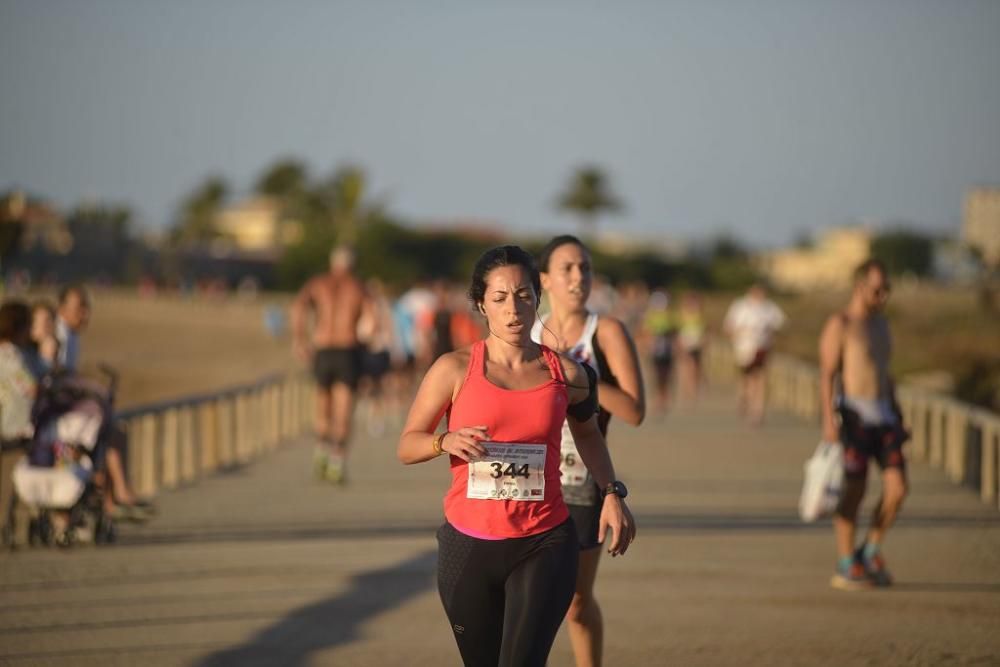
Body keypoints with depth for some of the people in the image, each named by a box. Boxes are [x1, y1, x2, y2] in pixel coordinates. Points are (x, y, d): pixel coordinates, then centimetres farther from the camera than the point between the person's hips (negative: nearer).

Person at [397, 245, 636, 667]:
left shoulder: (565, 374, 3)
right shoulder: (455, 370, -3)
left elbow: (587, 433, 23)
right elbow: (407, 446, 0)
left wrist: (612, 494, 11)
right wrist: (446, 442, -21)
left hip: (543, 545, 0)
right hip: (469, 547, 0)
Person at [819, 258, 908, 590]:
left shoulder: (881, 323, 16)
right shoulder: (839, 324, -7)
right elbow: (827, 374, -13)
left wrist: (896, 419, 20)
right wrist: (829, 420, -22)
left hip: (883, 415, 7)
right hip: (853, 415, -7)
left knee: (897, 489, -4)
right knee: (855, 491, -3)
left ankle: (871, 552, 14)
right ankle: (845, 569, 7)